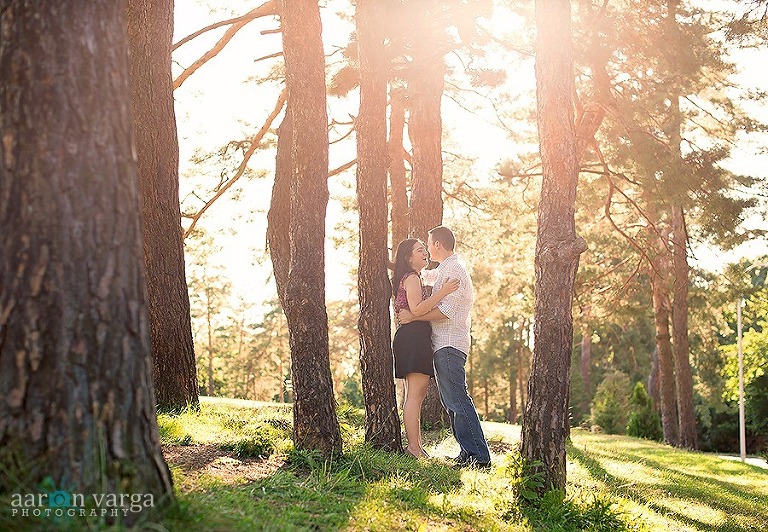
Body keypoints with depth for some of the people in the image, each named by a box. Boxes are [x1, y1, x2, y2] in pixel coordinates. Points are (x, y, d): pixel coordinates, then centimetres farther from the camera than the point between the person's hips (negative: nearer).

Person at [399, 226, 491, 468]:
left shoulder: (453, 269, -10)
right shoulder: (446, 269, 22)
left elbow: (445, 311, -19)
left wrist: (413, 316, -14)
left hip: (449, 345, -11)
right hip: (444, 345, 11)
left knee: (457, 400, -14)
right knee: (450, 402, 10)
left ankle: (479, 456, -16)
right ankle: (468, 453, 11)